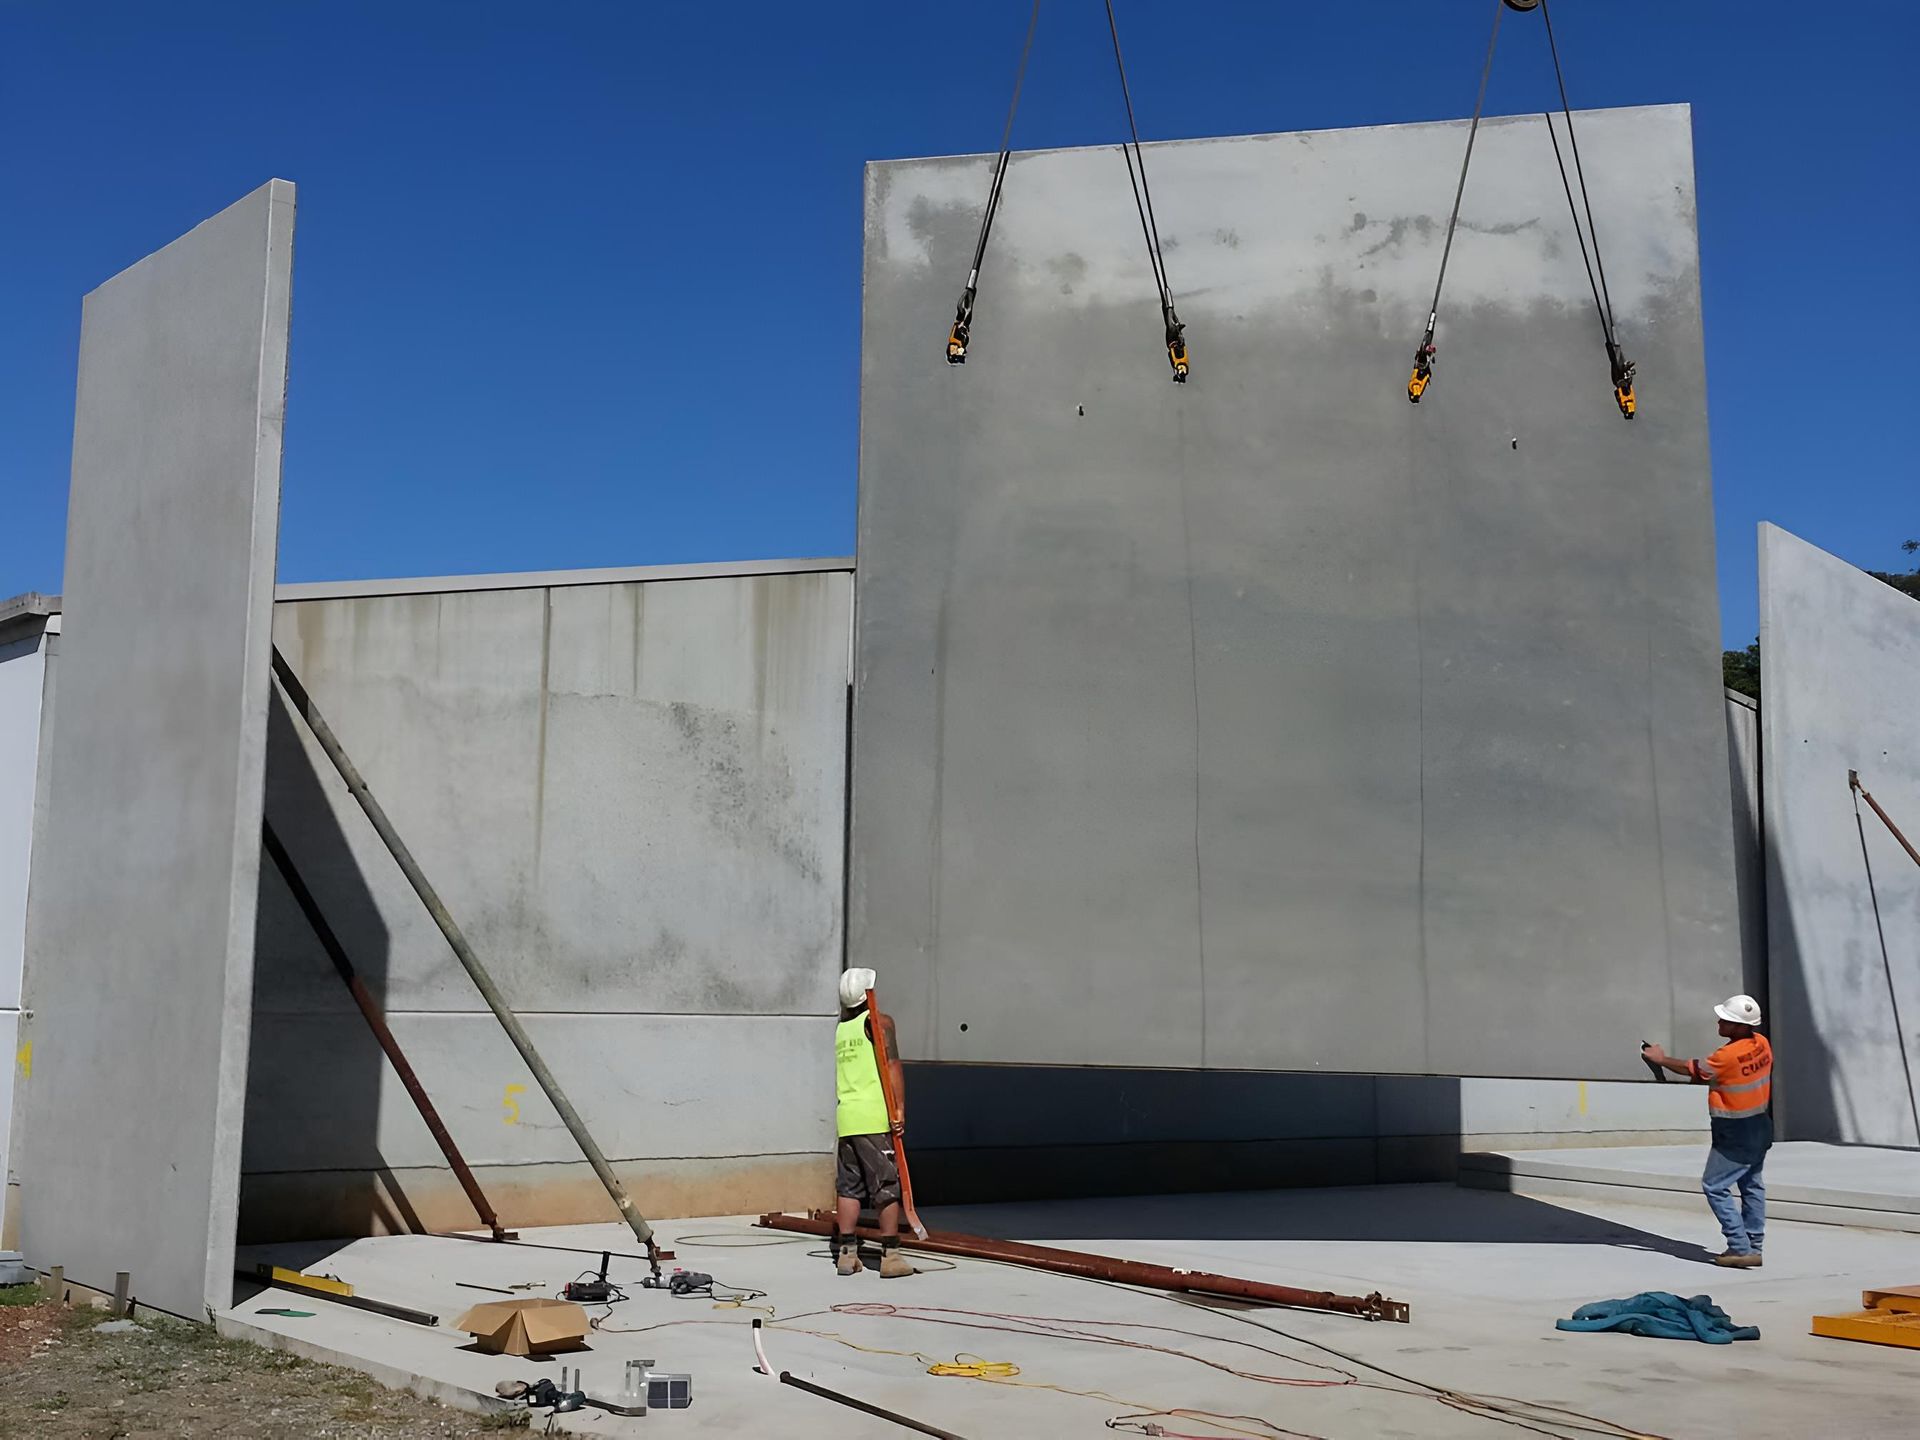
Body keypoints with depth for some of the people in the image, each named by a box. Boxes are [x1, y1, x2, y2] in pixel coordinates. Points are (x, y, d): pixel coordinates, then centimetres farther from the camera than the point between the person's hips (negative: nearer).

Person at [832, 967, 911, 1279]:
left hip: (845, 1116, 5)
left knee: (848, 1186, 10)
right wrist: (900, 1109, -14)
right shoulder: (879, 1022, -1)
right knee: (887, 1185, 0)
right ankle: (890, 1256, 0)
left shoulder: (836, 1031, 15)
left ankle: (846, 1253, 11)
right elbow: (892, 1067, -12)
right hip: (875, 1116, -5)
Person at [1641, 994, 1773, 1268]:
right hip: (1759, 1127, 9)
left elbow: (1691, 1070, -9)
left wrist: (1661, 1059, 4)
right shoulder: (1761, 1044, -2)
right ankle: (1754, 1246, 19)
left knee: (1715, 1186, -2)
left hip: (1735, 1135, -9)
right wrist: (1711, 1079, 8)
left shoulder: (1729, 1055, -25)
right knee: (1752, 1186, 15)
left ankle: (1740, 1248, -5)